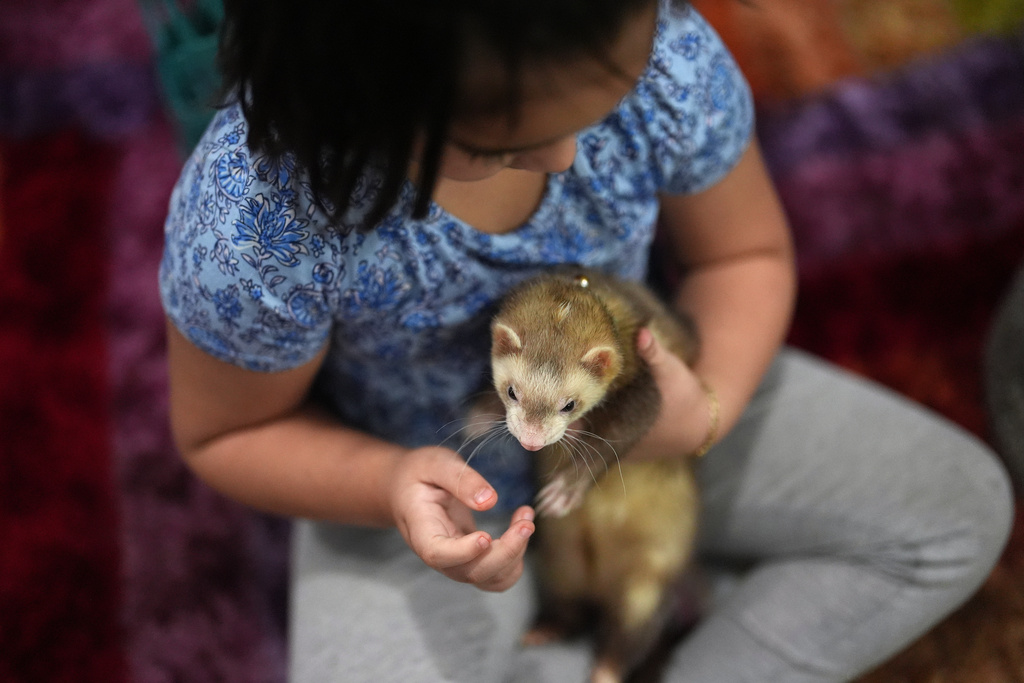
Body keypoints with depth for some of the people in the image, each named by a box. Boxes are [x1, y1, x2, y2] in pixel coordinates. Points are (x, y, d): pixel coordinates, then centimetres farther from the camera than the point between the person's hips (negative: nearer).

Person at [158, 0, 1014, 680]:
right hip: (421, 478, -2)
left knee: (961, 508, -1)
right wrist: (391, 488, -34)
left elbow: (746, 254, -6)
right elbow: (226, 433, -14)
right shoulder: (253, 216, -35)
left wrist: (709, 410, -26)